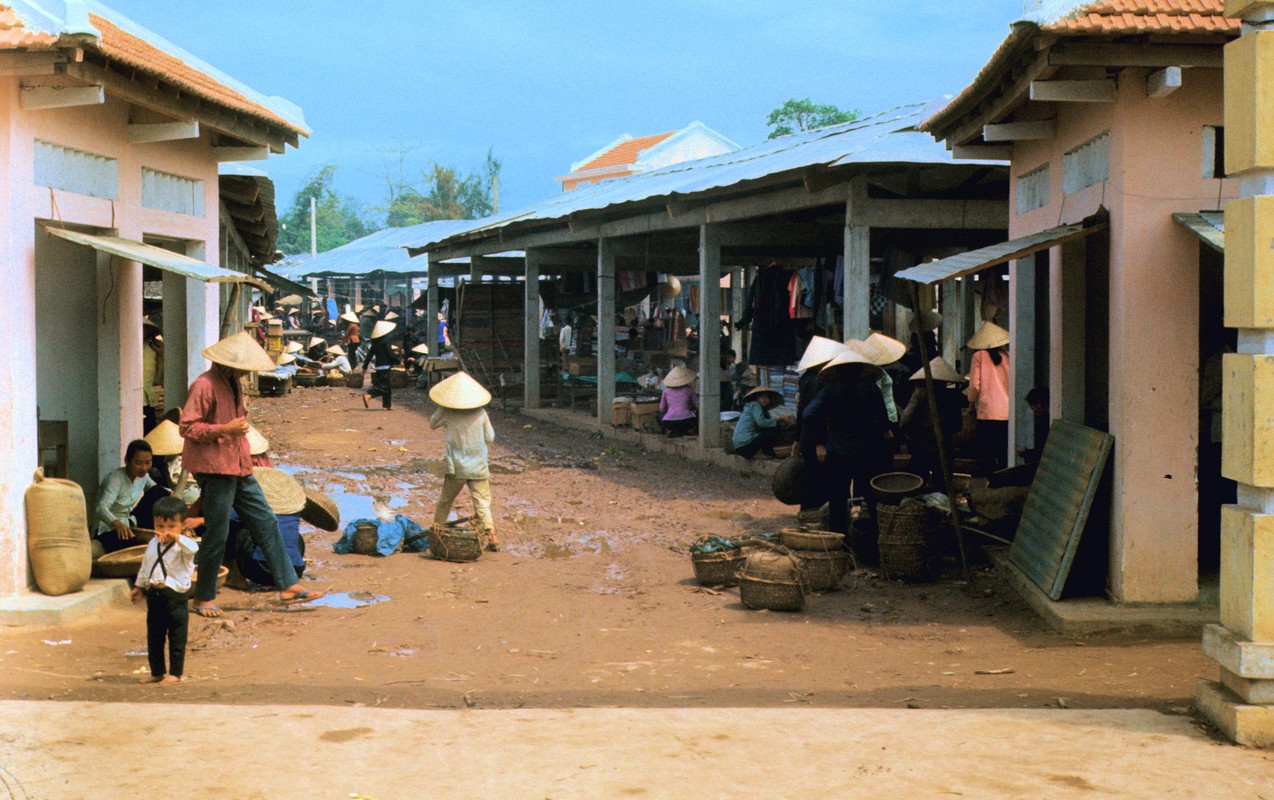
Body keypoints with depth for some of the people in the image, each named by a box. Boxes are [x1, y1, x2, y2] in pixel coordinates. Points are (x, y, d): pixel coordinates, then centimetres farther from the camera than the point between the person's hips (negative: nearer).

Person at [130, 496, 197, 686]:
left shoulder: (182, 545, -12)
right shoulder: (153, 544, 10)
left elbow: (193, 549, -37)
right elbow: (145, 566, 23)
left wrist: (176, 537, -50)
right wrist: (139, 586, 25)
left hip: (175, 596, -7)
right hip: (154, 595, 7)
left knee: (176, 637, 1)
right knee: (154, 637, 13)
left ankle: (176, 673, 11)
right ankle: (157, 672, 24)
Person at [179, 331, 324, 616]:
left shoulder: (233, 383, 15)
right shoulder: (204, 386, -14)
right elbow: (187, 427, -18)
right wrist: (226, 429, -24)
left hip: (239, 469, 9)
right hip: (215, 470, -9)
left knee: (266, 523, 6)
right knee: (217, 534, -3)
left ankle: (289, 585, 9)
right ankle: (204, 598, 11)